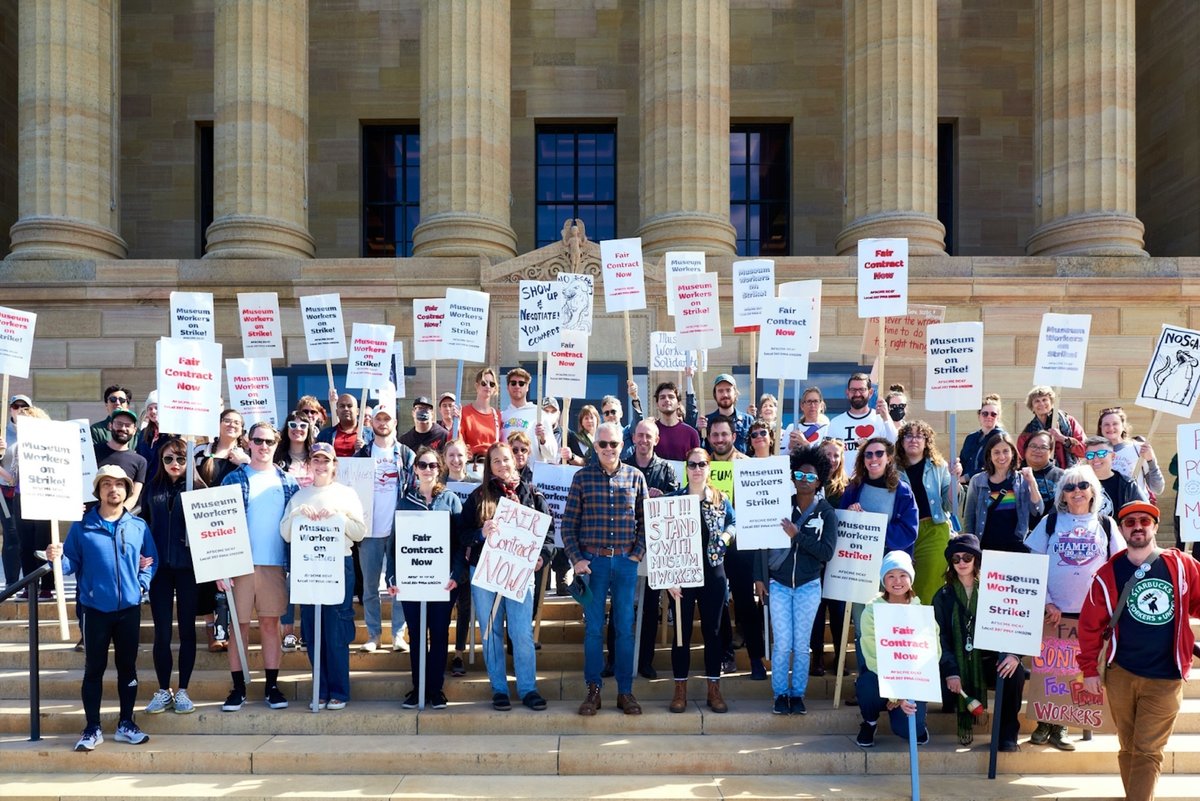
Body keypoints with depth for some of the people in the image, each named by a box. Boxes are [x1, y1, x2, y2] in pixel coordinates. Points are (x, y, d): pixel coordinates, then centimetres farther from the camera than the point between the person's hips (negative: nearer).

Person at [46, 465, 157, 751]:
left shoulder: (139, 526, 4)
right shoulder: (82, 526, -1)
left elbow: (151, 561, 9)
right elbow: (72, 563, -4)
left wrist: (142, 583, -5)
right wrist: (57, 558, -24)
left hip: (129, 607, 2)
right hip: (95, 608, -2)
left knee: (127, 666, 9)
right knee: (94, 668, 5)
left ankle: (126, 724, 20)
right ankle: (92, 728, 14)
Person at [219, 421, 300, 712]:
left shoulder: (287, 482, 8)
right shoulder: (234, 479, 2)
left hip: (275, 564, 2)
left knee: (271, 624, 7)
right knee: (239, 625, 4)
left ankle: (272, 686, 15)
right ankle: (238, 688, 12)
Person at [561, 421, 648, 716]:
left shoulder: (635, 477, 3)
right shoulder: (582, 477, -1)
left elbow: (646, 520, 7)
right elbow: (568, 523, 0)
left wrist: (639, 553, -3)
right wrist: (576, 559, -7)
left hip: (626, 561, 1)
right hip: (593, 560, -1)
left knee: (625, 628, 6)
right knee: (593, 627, 4)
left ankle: (625, 691, 16)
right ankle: (593, 691, 15)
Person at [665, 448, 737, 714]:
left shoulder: (721, 499, 3)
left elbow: (733, 522, 20)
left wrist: (725, 536, -3)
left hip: (713, 573, 2)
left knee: (712, 631, 8)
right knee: (682, 631, 4)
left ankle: (714, 690, 19)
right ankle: (680, 690, 15)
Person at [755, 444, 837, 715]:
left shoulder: (826, 513, -2)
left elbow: (827, 552, -12)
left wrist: (797, 535, -20)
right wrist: (759, 577, -2)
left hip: (808, 587, 0)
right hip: (779, 585, 0)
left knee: (801, 645, 6)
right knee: (782, 644, 0)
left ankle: (798, 694, 20)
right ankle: (780, 694, 14)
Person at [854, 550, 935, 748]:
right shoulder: (872, 610, -11)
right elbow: (873, 656, -19)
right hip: (881, 675, -1)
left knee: (907, 729, -23)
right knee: (869, 684, -35)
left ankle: (916, 726, 18)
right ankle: (870, 722, 0)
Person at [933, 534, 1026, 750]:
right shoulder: (943, 596, 7)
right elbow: (941, 637, -1)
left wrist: (1013, 653, -23)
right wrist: (951, 671, -18)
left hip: (990, 659, -1)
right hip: (959, 664, 1)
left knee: (1015, 671, -32)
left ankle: (1008, 734, -14)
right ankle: (965, 716, 7)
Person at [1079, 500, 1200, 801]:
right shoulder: (1107, 574, -2)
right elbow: (1091, 625, 0)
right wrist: (1089, 669, 0)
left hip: (1165, 679, -1)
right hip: (1120, 675, 1)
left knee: (1147, 752, -2)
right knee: (1128, 748, 13)